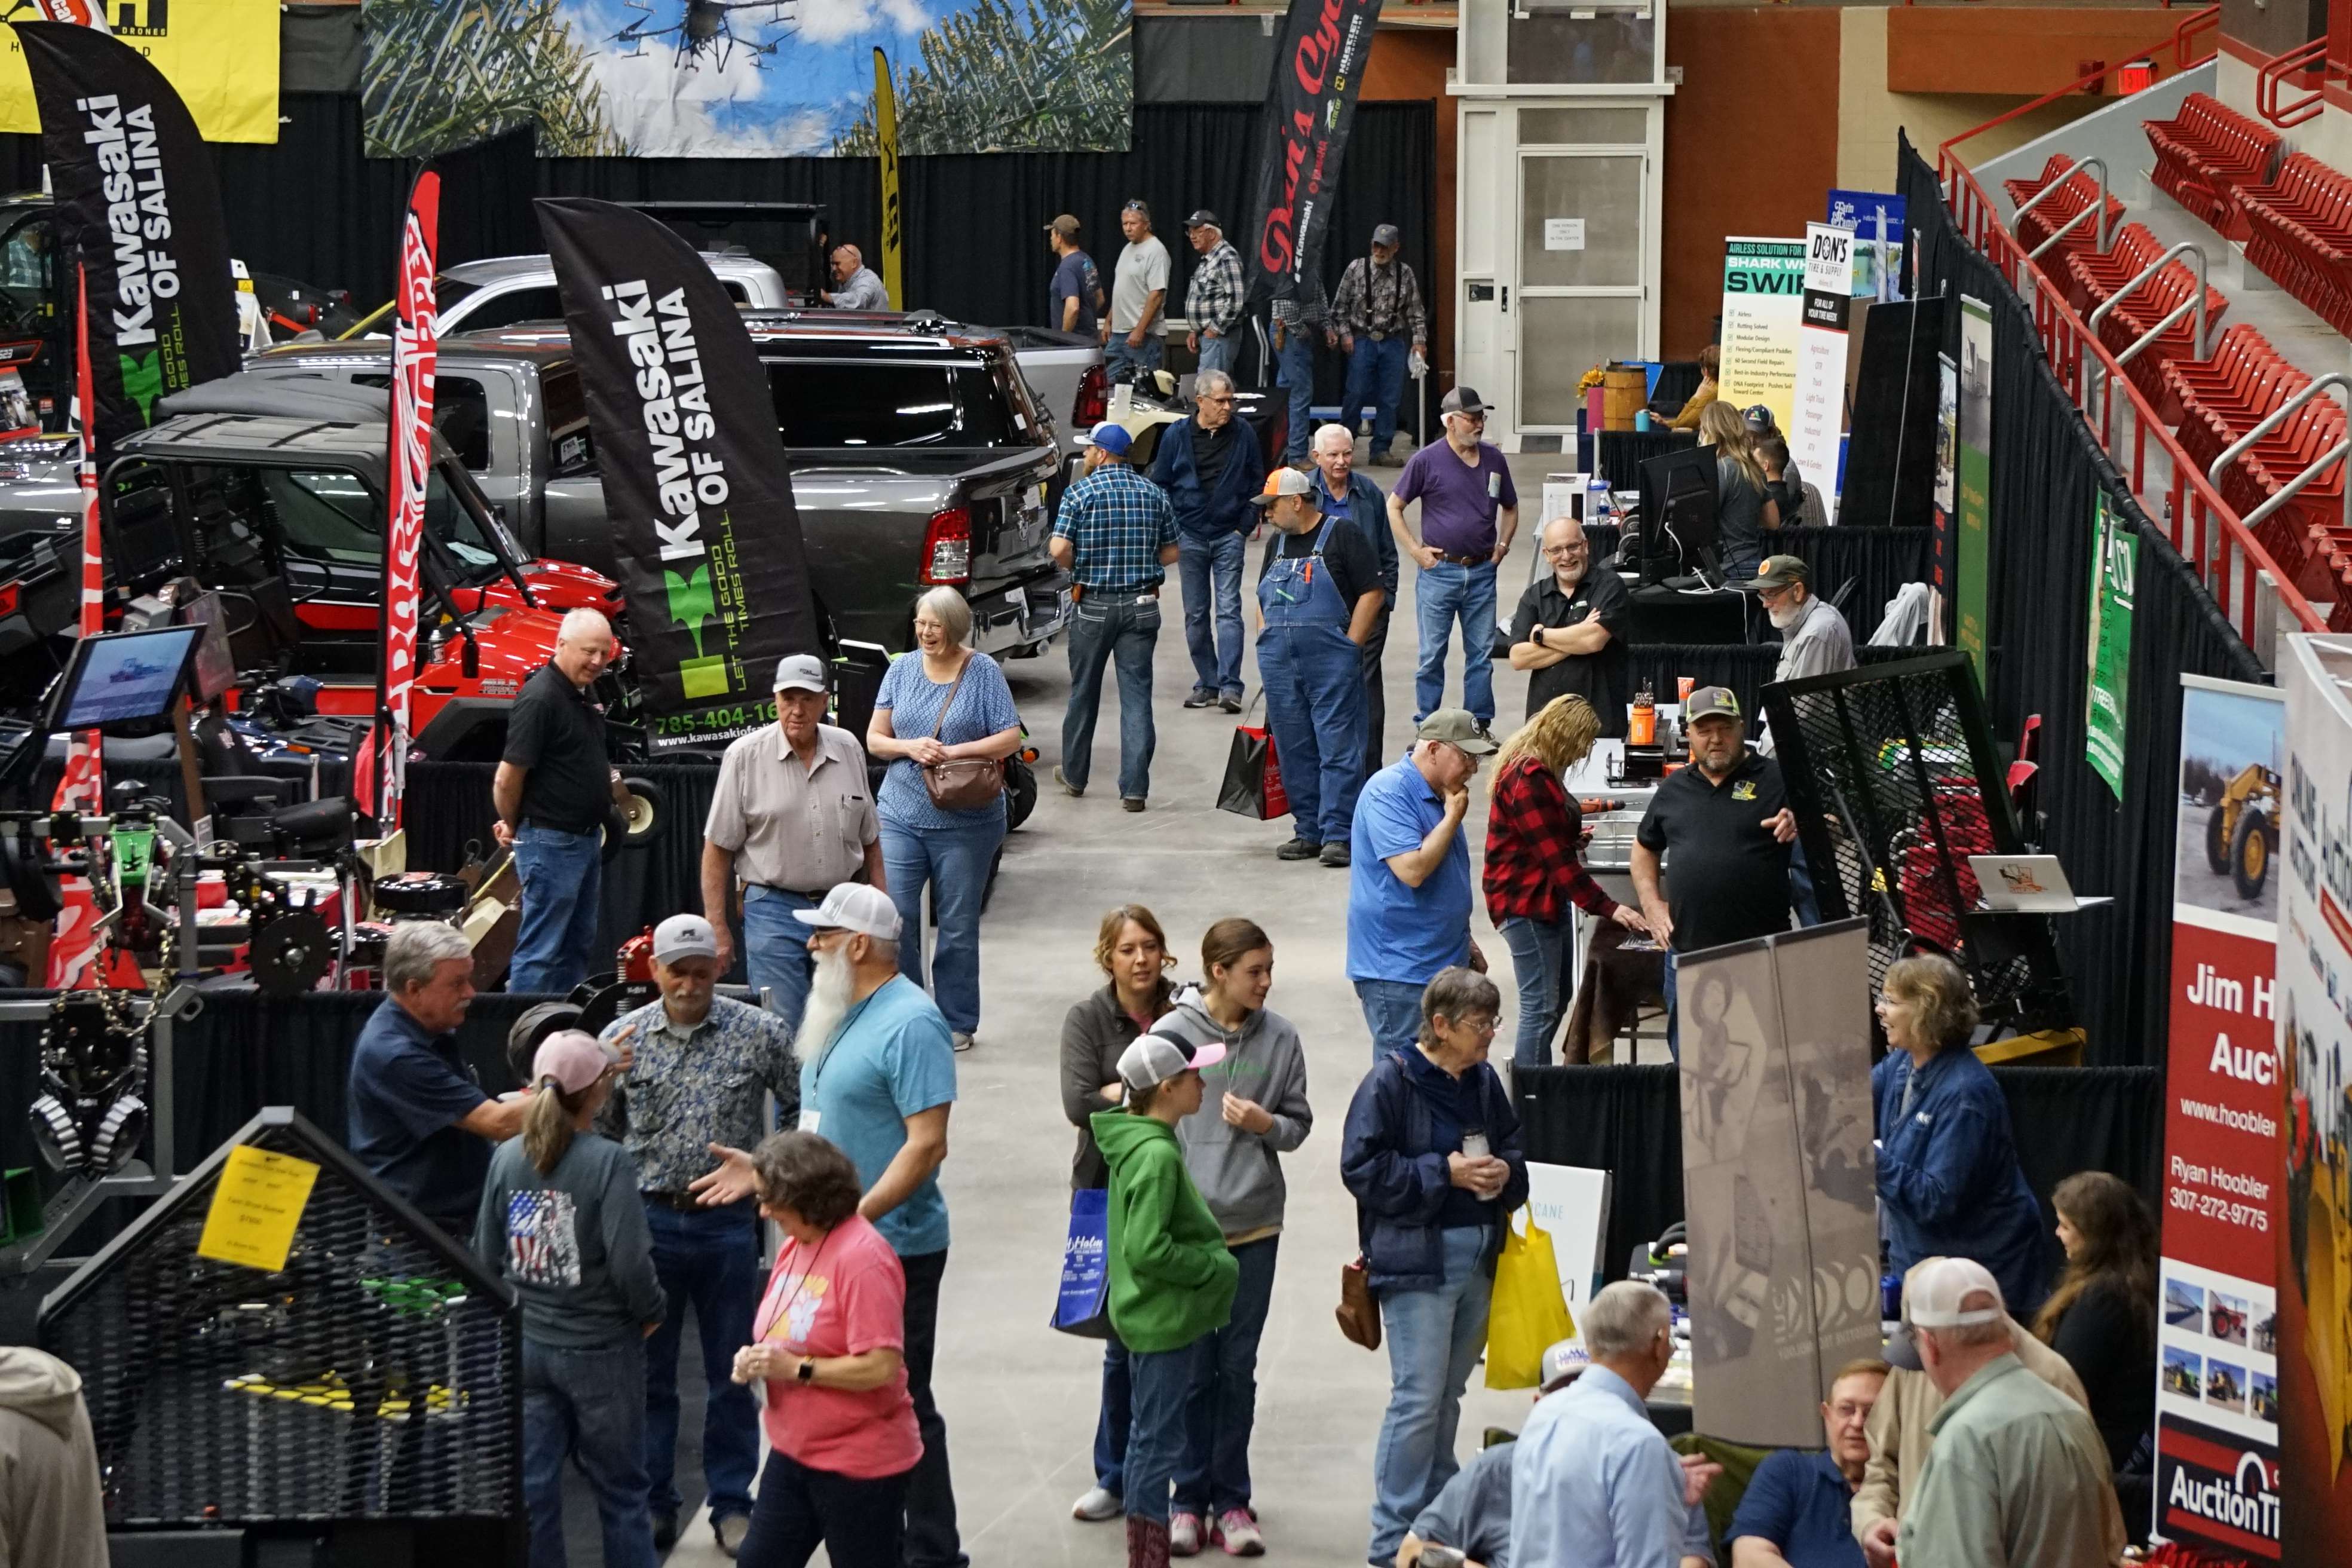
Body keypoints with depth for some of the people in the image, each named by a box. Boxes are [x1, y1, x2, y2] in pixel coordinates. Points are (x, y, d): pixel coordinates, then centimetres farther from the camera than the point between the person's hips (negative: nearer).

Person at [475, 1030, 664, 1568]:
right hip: (600, 1349, -4)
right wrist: (650, 1313, -2)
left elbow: (486, 1255, 3)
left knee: (531, 1485, 9)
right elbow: (629, 1262, -21)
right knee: (620, 1488, 11)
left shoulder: (507, 1158, -3)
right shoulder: (607, 1162, -18)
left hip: (525, 1346, 4)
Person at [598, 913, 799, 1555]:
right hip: (650, 1219, 1)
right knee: (648, 1370, 8)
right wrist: (604, 1079, -8)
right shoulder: (624, 1036, 1)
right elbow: (597, 1131, 8)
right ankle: (653, 1503, 19)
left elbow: (806, 1110, 4)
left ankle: (732, 1503, 17)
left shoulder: (760, 1033, -3)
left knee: (732, 1374, 7)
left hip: (728, 1220, -1)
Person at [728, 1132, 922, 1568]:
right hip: (794, 1451, 9)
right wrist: (757, 1361, 0)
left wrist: (798, 1368, -21)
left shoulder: (861, 1257, -20)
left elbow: (881, 1367, -26)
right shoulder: (794, 1246, 7)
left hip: (860, 1465, -9)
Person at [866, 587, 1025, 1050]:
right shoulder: (901, 670, 6)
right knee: (894, 916, -7)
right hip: (901, 815, 2)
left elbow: (1010, 739, -6)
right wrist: (911, 747, -13)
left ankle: (957, 1023, 16)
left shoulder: (983, 672, -3)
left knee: (958, 925, 6)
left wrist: (953, 752, -17)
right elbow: (875, 738, 8)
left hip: (966, 821, -2)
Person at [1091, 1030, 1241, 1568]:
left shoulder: (1135, 1142, 7)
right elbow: (1147, 1250, -27)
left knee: (1149, 1439, 17)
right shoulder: (1157, 1155, -23)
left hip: (1155, 1317, 10)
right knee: (1159, 1442, -2)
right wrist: (1217, 1268, -16)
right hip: (1165, 1319, -10)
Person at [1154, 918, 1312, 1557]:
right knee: (1193, 1367, 4)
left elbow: (1298, 1125, 8)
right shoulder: (1171, 1034, -6)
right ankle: (1190, 1497, 14)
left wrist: (1267, 1124, -13)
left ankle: (1231, 1500, 16)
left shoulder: (1280, 1038, 1)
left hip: (1255, 1226, 2)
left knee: (1238, 1367, 8)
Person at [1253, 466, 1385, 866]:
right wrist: (1266, 646, 12)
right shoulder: (1277, 542, 17)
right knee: (1295, 752, 7)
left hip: (1331, 662, -7)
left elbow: (1371, 593, -7)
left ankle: (1337, 834, -9)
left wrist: (1350, 648, -11)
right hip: (1280, 664, 7)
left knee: (1338, 747, -8)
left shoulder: (1340, 534, -3)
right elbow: (1263, 602, 25)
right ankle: (1309, 831, 14)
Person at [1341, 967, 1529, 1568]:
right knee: (1419, 1400, -8)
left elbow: (1513, 1147, 21)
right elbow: (1362, 1167, -13)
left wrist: (1505, 1171, -3)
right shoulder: (1390, 1081, -11)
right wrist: (1445, 1173, -16)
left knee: (1447, 1397, 15)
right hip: (1416, 1258, -7)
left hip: (1478, 1257, 7)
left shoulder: (1485, 1083, 8)